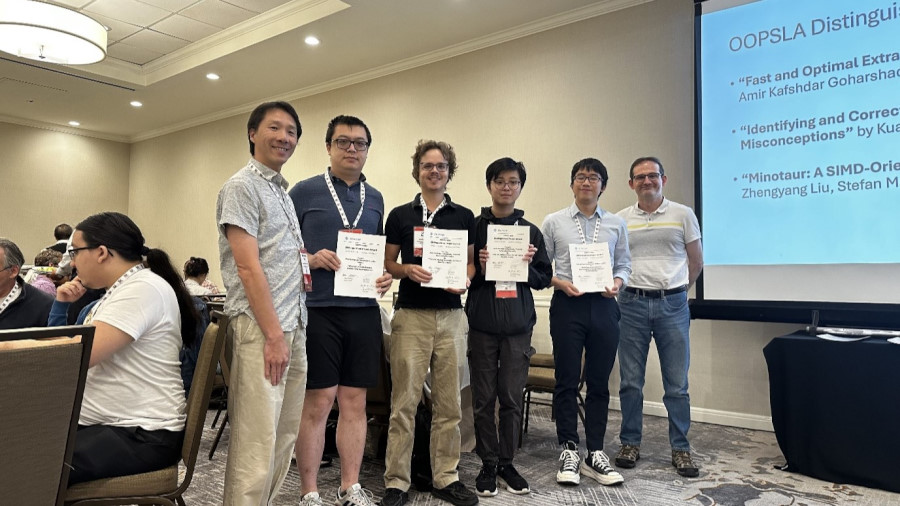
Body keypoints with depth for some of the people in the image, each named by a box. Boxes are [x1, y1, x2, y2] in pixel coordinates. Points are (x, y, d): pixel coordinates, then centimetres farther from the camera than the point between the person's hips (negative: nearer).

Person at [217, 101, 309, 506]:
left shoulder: (283, 192, 19)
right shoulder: (242, 187, -7)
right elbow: (248, 266, -15)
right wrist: (273, 335, -17)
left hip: (293, 326, 9)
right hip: (261, 328, -9)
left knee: (284, 437, 13)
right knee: (257, 441, -5)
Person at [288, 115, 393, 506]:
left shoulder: (375, 198, 14)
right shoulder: (304, 192, 0)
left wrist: (386, 275, 0)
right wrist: (312, 260, -16)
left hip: (364, 311, 4)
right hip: (317, 311, -4)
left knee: (355, 401, 10)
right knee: (318, 402, 1)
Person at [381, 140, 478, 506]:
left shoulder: (464, 216, 9)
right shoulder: (399, 215, 6)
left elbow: (471, 262, 12)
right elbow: (388, 264, 7)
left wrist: (465, 279, -8)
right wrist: (407, 270, -13)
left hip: (451, 316, 2)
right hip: (411, 315, -2)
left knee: (448, 402, 8)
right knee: (404, 401, 0)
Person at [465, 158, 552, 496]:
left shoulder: (531, 231, 9)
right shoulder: (473, 227, 3)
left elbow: (544, 280, 9)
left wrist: (529, 266, -10)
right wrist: (479, 269, -15)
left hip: (518, 326, 1)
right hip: (482, 325, -1)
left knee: (512, 399, 6)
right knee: (484, 399, 5)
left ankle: (507, 463, 20)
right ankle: (488, 464, 19)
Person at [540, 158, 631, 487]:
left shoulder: (616, 224, 10)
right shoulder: (554, 222, 4)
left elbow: (624, 264, 12)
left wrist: (617, 283, -8)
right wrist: (560, 283, -13)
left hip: (603, 306, 2)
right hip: (567, 305, -2)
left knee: (599, 382, 8)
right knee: (567, 381, 2)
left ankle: (595, 454, 19)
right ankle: (569, 451, 15)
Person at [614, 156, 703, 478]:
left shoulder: (683, 215, 4)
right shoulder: (620, 220, 6)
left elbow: (696, 261, 10)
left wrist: (677, 289, 12)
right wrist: (622, 286, 4)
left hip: (673, 305, -1)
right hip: (632, 304, 1)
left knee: (677, 384, 4)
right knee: (630, 381, 7)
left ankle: (680, 449, 17)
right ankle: (630, 443, 20)